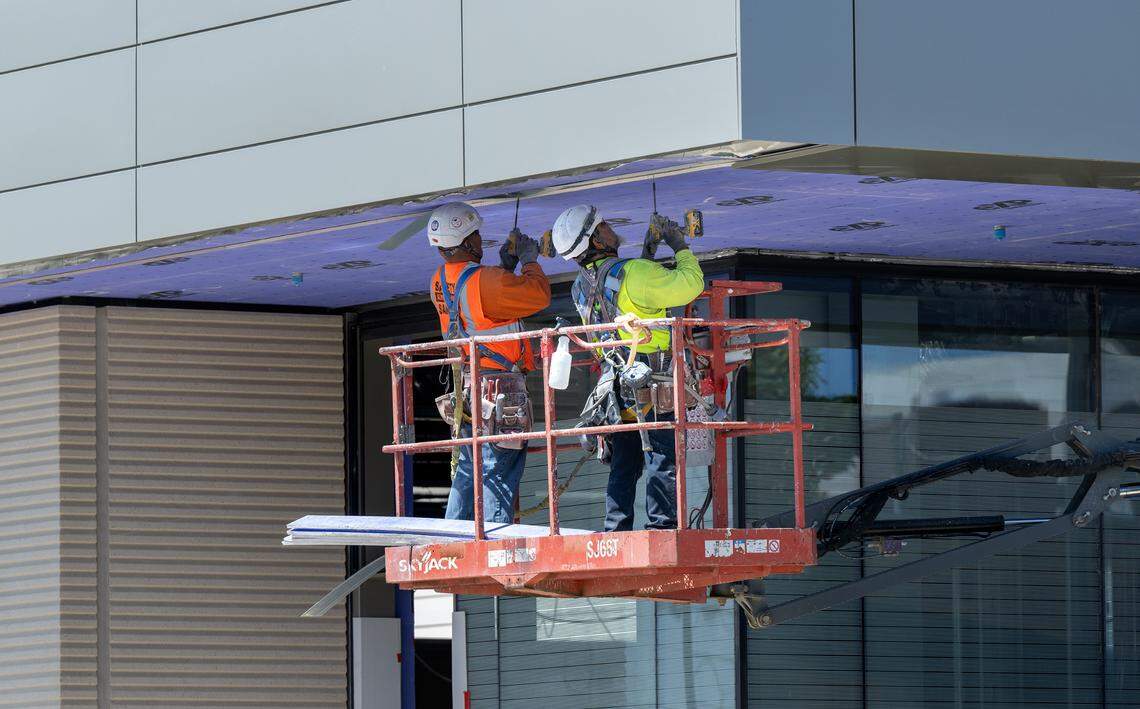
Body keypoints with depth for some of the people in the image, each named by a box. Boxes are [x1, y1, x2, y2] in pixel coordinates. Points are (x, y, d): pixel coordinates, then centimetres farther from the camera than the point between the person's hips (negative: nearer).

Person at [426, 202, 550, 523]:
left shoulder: (441, 281, 6)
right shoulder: (482, 281, -19)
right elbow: (538, 294, -15)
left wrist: (506, 264, 15)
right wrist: (529, 260, 1)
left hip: (465, 385, 8)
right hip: (499, 385, -8)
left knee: (468, 473, 15)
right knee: (499, 473, -6)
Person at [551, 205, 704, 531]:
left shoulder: (581, 288, 9)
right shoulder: (633, 273, -16)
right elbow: (689, 284, -14)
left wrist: (648, 252, 24)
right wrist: (680, 246, 2)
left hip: (617, 390, 7)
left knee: (623, 467, 12)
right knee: (663, 464, -4)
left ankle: (615, 533, 10)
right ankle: (661, 527, -8)